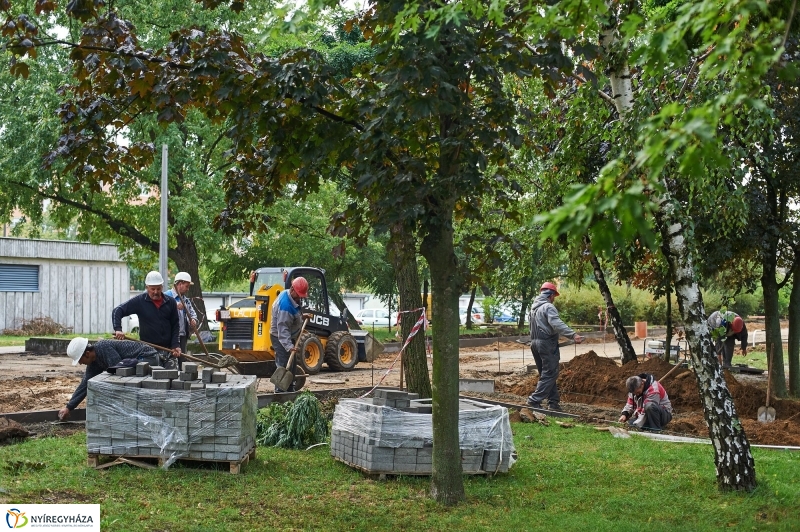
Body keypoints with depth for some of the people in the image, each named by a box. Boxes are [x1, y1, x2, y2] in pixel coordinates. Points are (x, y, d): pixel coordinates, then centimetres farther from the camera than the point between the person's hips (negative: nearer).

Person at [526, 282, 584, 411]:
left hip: (535, 343, 9)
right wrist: (573, 335, -36)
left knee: (545, 374, 13)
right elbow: (557, 324, -28)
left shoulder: (534, 307, 16)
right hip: (547, 343, -9)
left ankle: (553, 402, 15)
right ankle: (535, 400, -11)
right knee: (549, 375, -5)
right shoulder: (548, 307, -13)